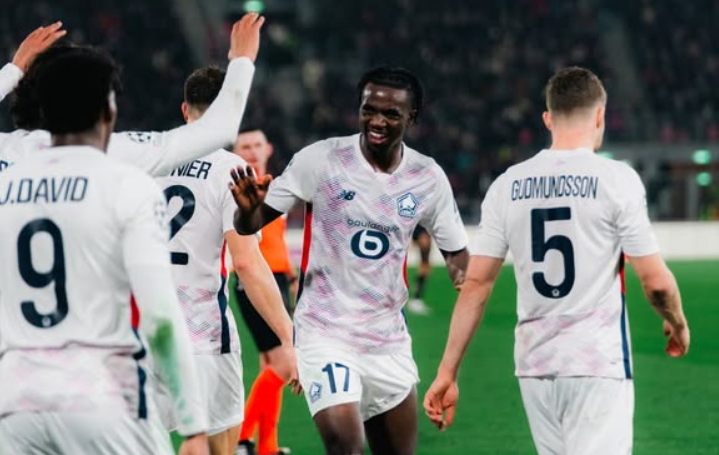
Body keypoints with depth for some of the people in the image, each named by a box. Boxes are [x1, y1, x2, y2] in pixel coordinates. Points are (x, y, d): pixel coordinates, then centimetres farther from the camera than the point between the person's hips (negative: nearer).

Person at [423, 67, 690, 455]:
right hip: (598, 366, -5)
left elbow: (475, 284, 3)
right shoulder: (616, 178, -7)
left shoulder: (508, 185, 5)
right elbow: (655, 281, -6)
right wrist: (677, 323, 15)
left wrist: (447, 372, 7)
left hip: (534, 366, 5)